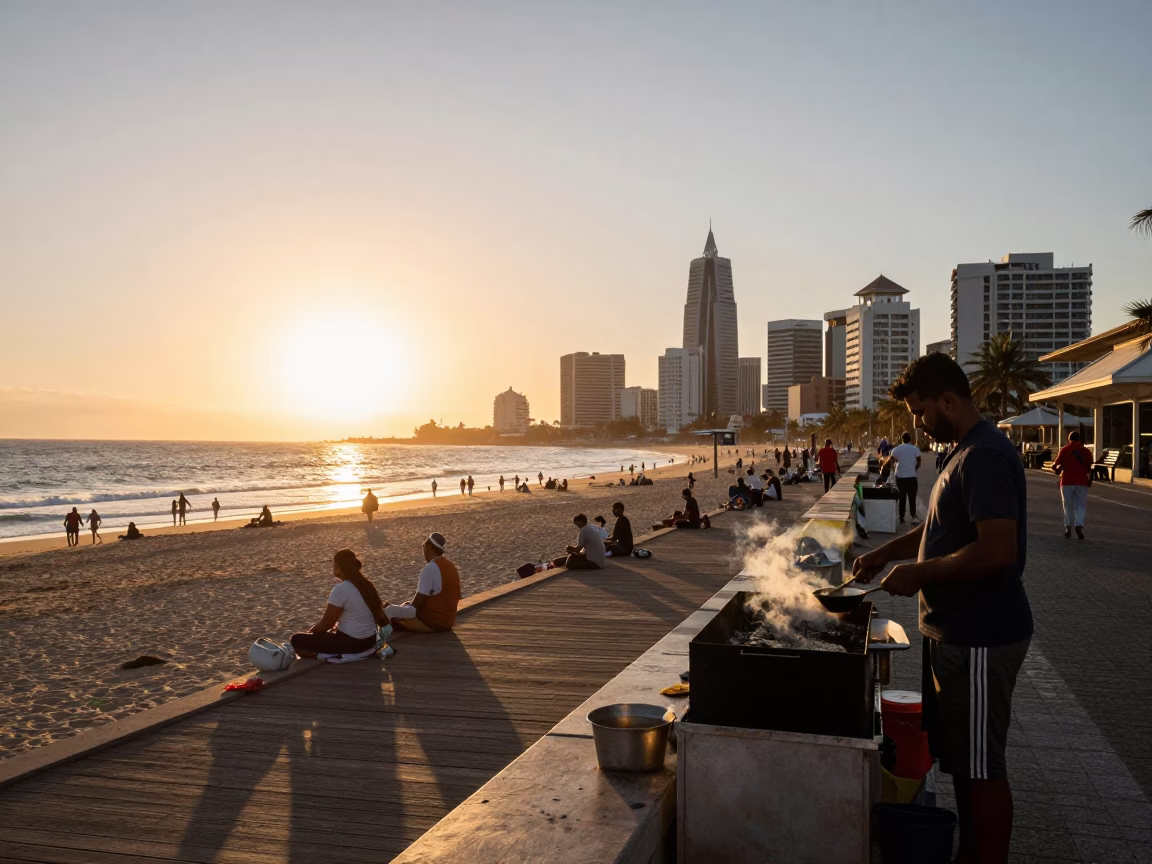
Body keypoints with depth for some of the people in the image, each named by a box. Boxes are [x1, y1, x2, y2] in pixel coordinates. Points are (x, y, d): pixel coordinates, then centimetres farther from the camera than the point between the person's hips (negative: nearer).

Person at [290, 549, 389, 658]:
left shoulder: (340, 589, -18)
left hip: (352, 643, -9)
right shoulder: (365, 583, 5)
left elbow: (326, 624, -13)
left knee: (297, 639, -3)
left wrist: (309, 632, 8)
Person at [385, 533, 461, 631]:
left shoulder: (430, 569, -19)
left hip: (431, 621, -9)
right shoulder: (452, 567, 8)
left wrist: (409, 605, 3)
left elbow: (417, 602, -19)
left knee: (389, 611, 2)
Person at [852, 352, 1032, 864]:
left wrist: (919, 574, -19)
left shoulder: (985, 457, -21)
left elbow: (997, 550, -29)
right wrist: (886, 553, 11)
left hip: (980, 639, -10)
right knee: (959, 759, 20)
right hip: (956, 630, 10)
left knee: (980, 767, 2)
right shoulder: (965, 453, 12)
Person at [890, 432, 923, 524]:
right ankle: (913, 516, -16)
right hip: (912, 476, -2)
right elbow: (918, 463, -1)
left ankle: (901, 518, 12)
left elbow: (891, 460, -11)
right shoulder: (915, 449, -3)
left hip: (900, 476, 2)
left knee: (901, 498, 10)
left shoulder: (897, 449, -2)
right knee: (912, 498, 0)